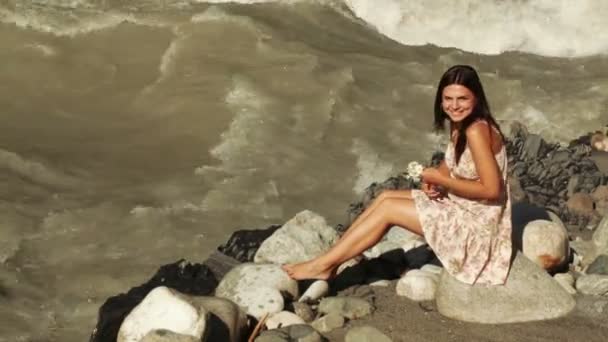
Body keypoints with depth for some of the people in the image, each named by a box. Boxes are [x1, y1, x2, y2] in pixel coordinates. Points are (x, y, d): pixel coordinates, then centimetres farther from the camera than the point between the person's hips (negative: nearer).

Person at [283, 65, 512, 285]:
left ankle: (324, 265, -2)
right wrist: (433, 180, -7)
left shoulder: (477, 131, -25)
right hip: (462, 207, 9)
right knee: (385, 196, 4)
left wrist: (441, 180, -19)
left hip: (476, 221, -9)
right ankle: (332, 259, 4)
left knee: (388, 208, -10)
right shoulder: (460, 126, 4)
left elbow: (491, 190, -27)